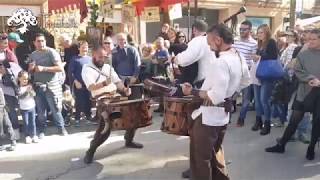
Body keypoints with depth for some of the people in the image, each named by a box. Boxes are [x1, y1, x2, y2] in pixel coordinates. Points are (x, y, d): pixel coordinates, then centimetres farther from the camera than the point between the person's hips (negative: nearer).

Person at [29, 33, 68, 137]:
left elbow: (60, 68, -17)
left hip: (52, 86, -4)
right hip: (38, 87, 5)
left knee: (56, 109, 2)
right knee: (40, 110, 10)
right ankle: (42, 130, 25)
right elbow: (30, 71, 19)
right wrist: (31, 68, -6)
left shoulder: (52, 52, -8)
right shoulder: (32, 55, 10)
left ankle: (61, 128, 21)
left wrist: (44, 68, -22)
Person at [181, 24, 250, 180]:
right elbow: (246, 82, 20)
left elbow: (216, 96, -30)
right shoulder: (239, 58, 5)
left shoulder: (220, 62, -25)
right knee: (212, 155, 25)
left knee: (200, 159, 7)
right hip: (222, 115, 9)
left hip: (207, 117, -9)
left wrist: (192, 92, -22)